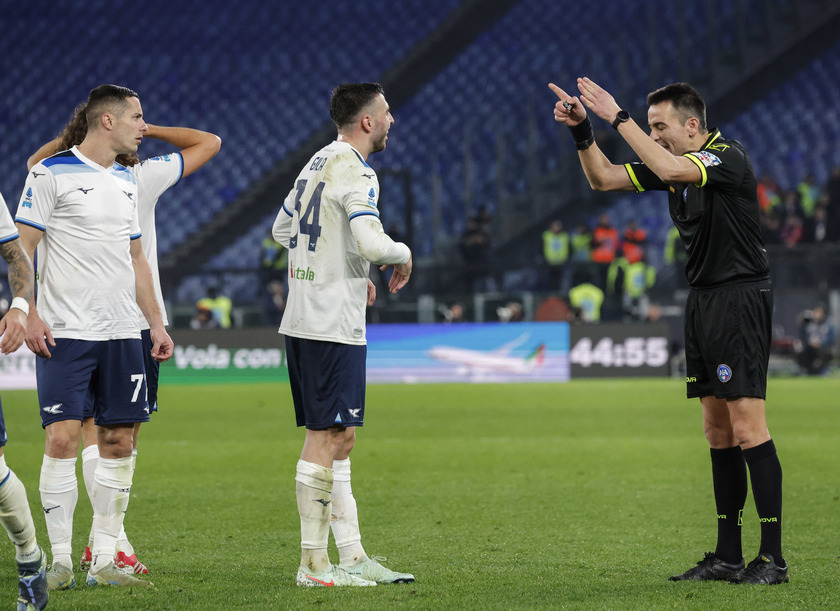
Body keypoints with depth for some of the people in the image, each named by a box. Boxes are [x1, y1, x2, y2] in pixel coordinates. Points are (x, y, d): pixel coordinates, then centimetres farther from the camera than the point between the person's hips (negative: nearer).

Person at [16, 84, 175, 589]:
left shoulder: (127, 179, 15)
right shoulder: (52, 173, -5)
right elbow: (22, 248, -6)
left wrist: (156, 322, 17)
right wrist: (30, 314, -15)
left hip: (121, 333, 6)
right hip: (65, 334, -6)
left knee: (119, 442, 3)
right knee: (63, 438, -11)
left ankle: (104, 561, 9)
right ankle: (61, 560, -3)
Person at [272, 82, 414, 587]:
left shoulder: (318, 163, 15)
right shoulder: (355, 171, -14)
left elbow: (283, 229, 26)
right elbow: (370, 242, -27)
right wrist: (403, 254, -5)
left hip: (303, 319, 10)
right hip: (334, 324, -10)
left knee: (337, 439, 11)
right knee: (328, 439, -6)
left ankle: (353, 555, 15)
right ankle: (313, 564, -4)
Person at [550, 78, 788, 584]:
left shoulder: (728, 156, -14)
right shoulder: (674, 163, 12)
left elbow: (670, 169, -32)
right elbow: (604, 178, 15)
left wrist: (618, 117, -28)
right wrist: (581, 129, 0)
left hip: (740, 295, -9)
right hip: (704, 299, 9)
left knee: (747, 427, -12)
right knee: (718, 429, 8)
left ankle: (773, 557, -11)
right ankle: (728, 556, 10)